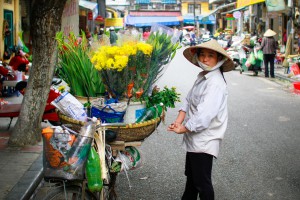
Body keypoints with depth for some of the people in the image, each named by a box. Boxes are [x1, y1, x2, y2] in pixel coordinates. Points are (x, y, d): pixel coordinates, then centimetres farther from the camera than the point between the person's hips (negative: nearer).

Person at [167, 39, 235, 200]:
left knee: (202, 182, 0)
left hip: (204, 141, -9)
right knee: (191, 175, 26)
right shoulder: (202, 77, 8)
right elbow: (188, 100, 8)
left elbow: (204, 115, -28)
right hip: (195, 138, 9)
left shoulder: (216, 83, -21)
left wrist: (183, 128, -19)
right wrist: (179, 121, -7)